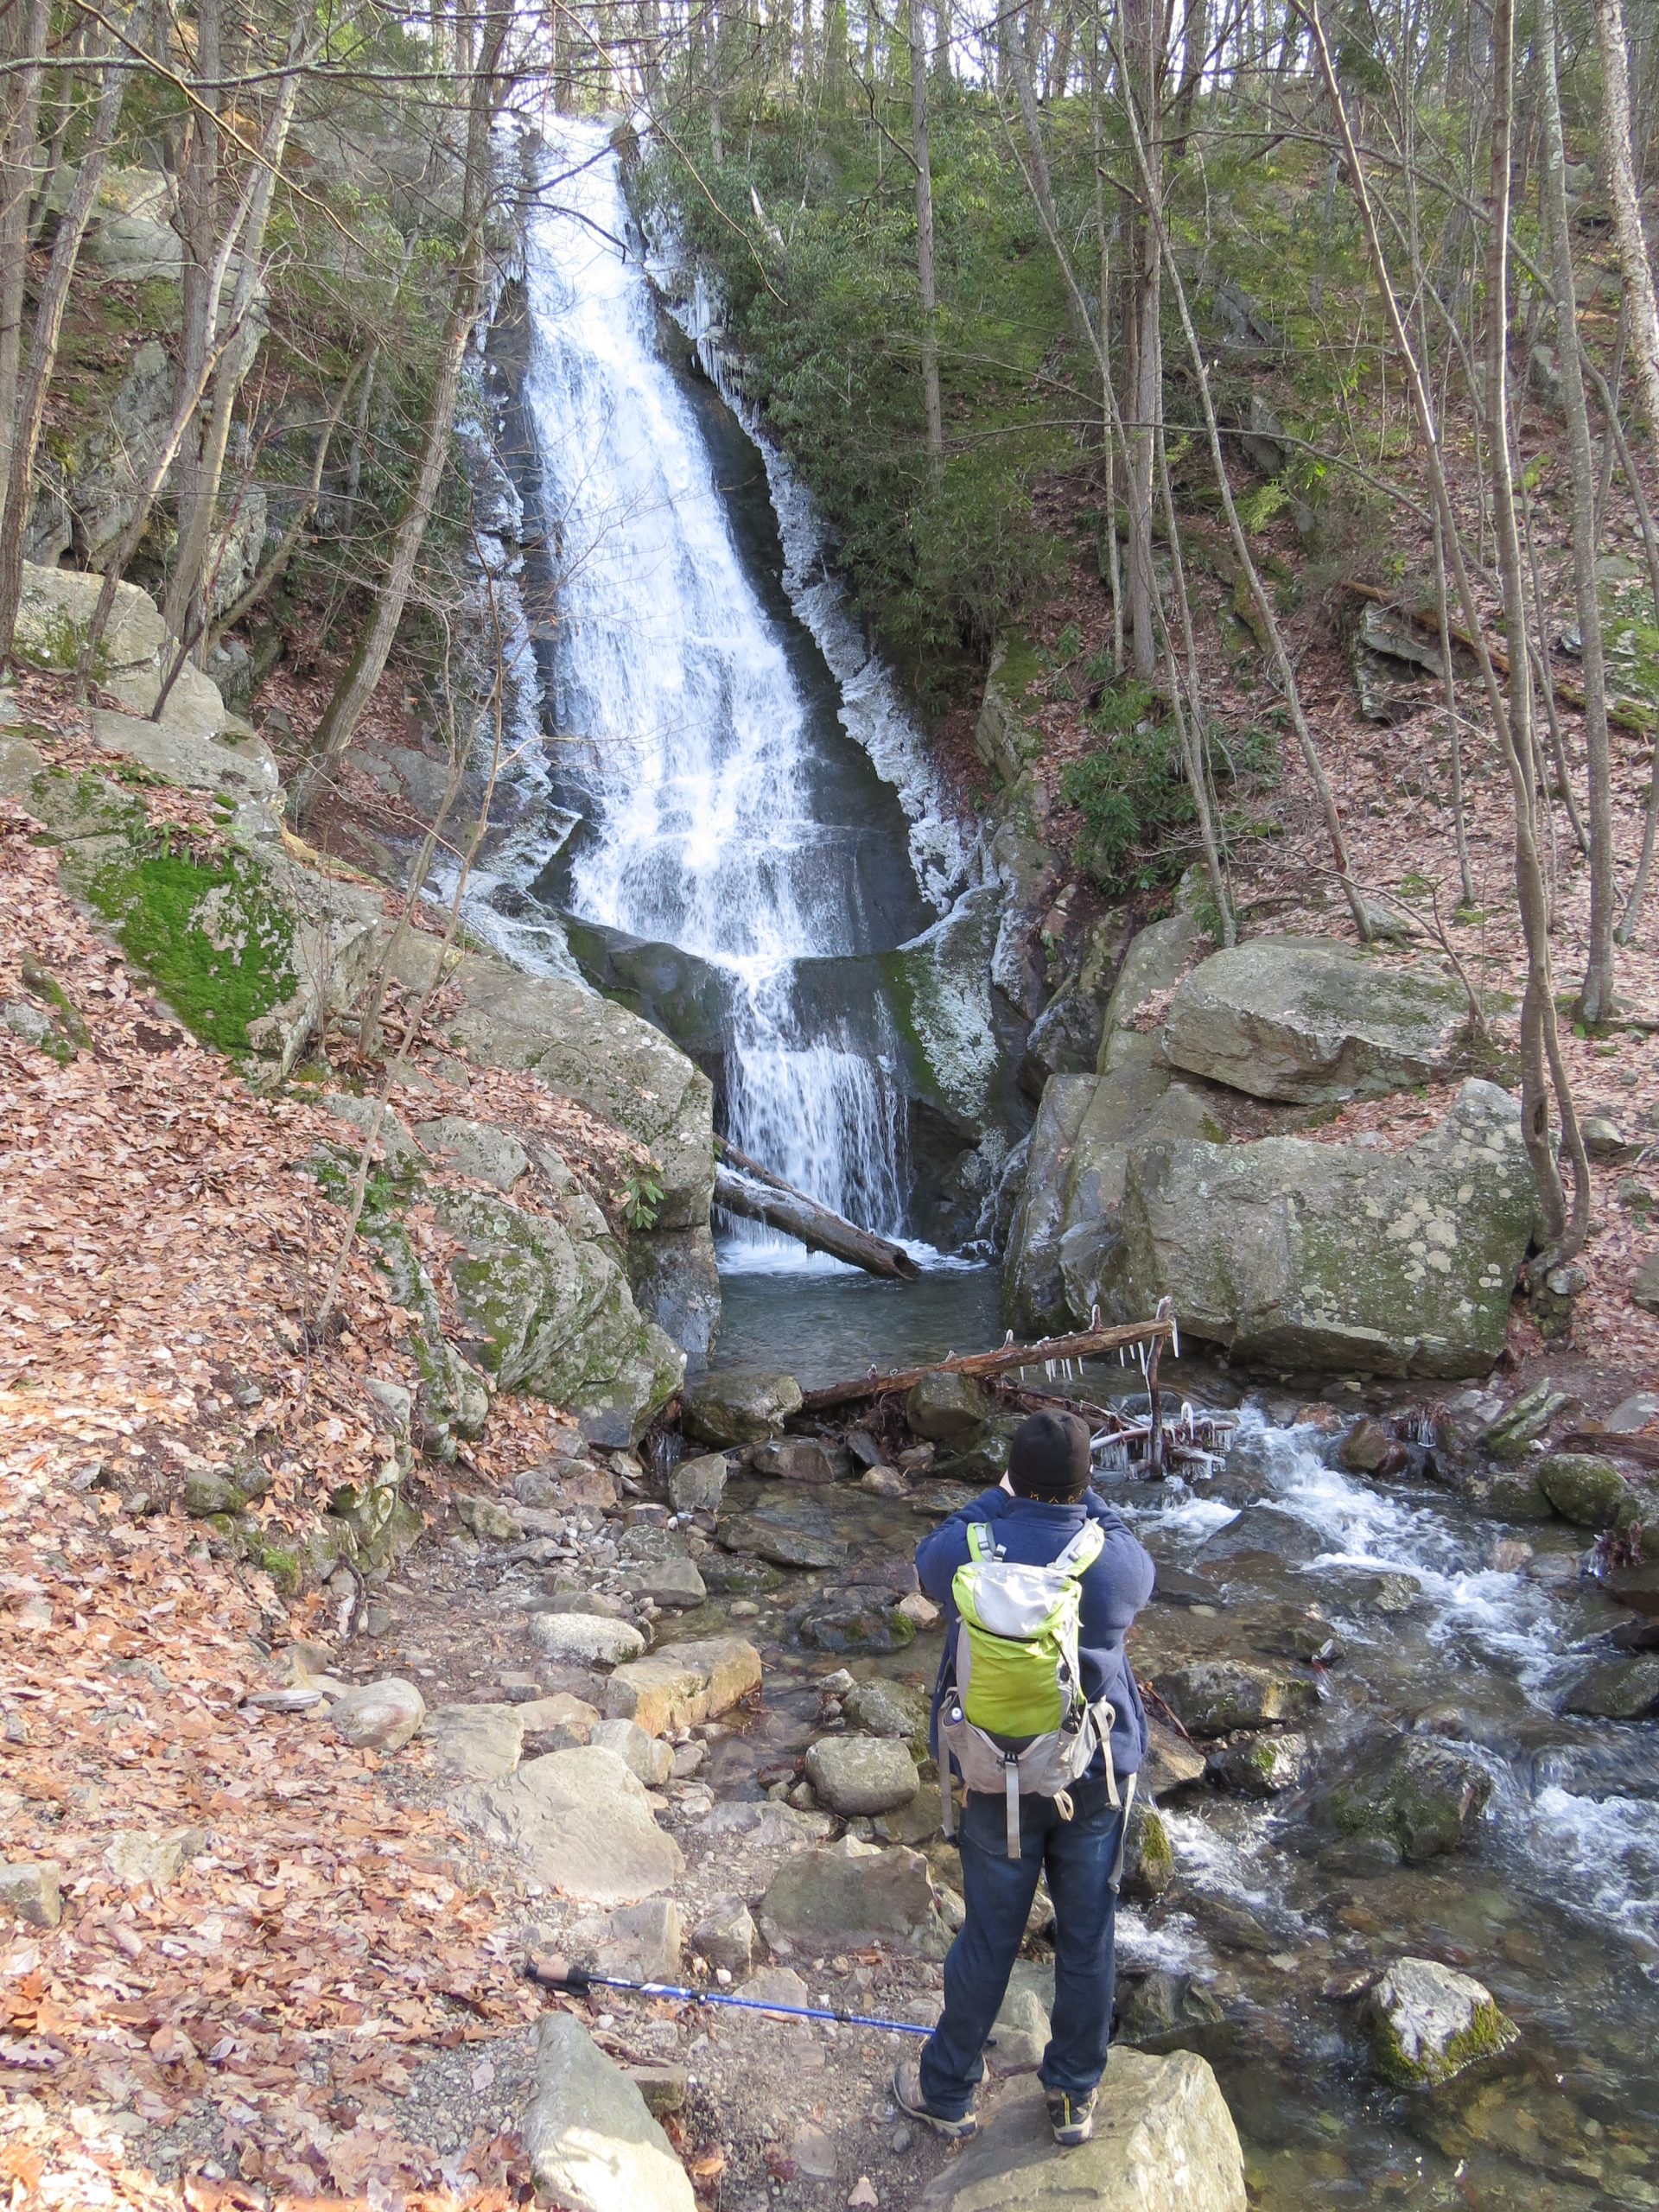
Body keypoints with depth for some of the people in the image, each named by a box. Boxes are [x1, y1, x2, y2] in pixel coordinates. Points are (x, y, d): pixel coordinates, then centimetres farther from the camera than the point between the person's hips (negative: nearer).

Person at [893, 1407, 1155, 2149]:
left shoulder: (971, 1553, -19)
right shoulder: (1119, 1562, -18)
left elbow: (927, 1564, 6)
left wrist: (1002, 1499, 11)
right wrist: (1082, 1499, 16)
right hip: (1098, 1778, 0)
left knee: (987, 1939, 15)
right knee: (1087, 1942, 16)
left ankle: (946, 2091, 33)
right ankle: (1074, 2098, 33)